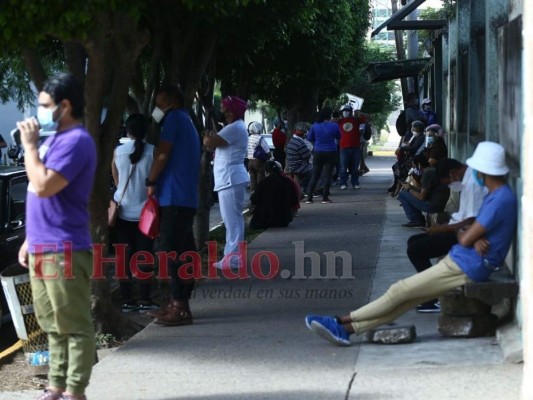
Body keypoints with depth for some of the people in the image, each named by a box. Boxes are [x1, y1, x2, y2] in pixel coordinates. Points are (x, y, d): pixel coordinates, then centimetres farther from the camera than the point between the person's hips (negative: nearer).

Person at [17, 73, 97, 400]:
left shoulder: (76, 141, -13)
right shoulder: (57, 139, 18)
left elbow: (44, 186, -24)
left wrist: (30, 145, -13)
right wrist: (31, 239, 22)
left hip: (64, 250, -10)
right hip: (44, 248, 10)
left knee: (74, 325, -4)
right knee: (53, 325, 14)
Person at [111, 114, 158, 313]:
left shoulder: (118, 152, -2)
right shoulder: (152, 151, -8)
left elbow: (116, 181, 9)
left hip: (123, 211, 2)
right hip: (145, 211, -2)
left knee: (125, 257, 6)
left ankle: (127, 300, 6)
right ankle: (145, 300, 4)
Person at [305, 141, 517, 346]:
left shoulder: (501, 200, -19)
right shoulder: (494, 196, 15)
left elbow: (465, 239, -20)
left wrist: (465, 235, 4)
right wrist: (474, 238, -10)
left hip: (465, 268, -10)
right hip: (459, 262, 10)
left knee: (400, 292, -7)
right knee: (406, 297, 2)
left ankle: (343, 321, -1)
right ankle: (348, 329, -2)